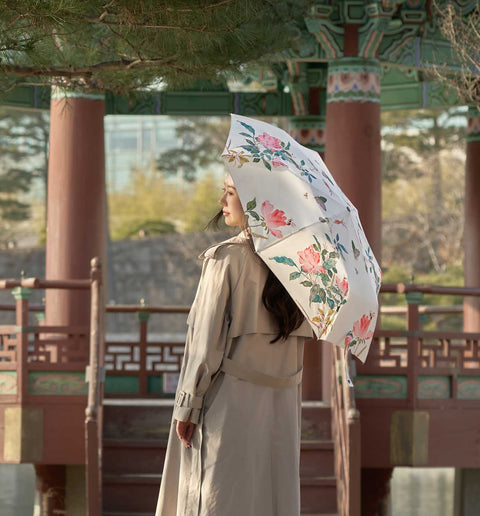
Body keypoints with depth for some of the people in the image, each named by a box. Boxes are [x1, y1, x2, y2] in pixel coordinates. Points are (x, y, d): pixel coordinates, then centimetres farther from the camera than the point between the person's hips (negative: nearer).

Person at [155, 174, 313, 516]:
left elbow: (207, 340, -12)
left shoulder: (225, 259, -12)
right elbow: (305, 330, 12)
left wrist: (187, 407, -6)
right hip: (281, 404, 5)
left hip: (229, 399, -5)